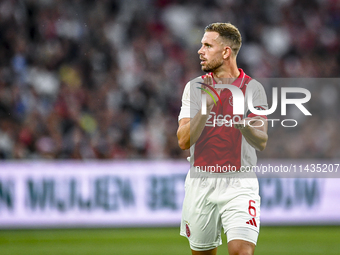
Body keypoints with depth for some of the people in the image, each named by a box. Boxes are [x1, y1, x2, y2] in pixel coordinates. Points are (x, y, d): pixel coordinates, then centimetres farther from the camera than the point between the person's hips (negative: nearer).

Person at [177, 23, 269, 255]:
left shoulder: (253, 88, 0)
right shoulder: (195, 87, 4)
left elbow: (262, 142, -6)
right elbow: (184, 141, -5)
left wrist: (243, 124, -27)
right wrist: (205, 107, -18)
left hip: (239, 183, -2)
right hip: (200, 182, 2)